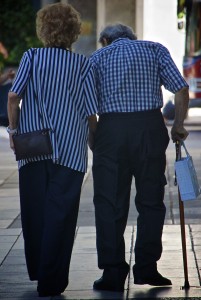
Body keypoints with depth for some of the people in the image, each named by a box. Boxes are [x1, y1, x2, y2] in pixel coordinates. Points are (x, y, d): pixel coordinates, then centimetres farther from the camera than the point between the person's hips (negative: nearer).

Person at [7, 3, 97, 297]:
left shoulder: (32, 56, 1)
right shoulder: (83, 64, 0)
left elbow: (14, 96, -11)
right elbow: (91, 113, -1)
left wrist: (13, 130, 0)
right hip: (70, 150, -1)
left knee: (34, 209, 14)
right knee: (60, 213, 3)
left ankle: (37, 270, 28)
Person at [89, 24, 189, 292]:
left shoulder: (98, 57, 11)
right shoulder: (155, 50, 13)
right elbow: (181, 89, 1)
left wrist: (90, 139, 8)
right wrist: (178, 125, 9)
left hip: (110, 129, -1)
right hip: (150, 127, 1)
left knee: (109, 203, 5)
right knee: (151, 201, 11)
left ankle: (113, 272, 3)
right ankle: (146, 267, 11)